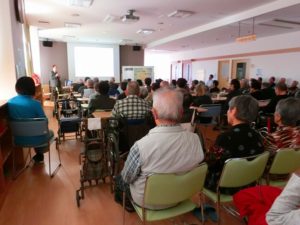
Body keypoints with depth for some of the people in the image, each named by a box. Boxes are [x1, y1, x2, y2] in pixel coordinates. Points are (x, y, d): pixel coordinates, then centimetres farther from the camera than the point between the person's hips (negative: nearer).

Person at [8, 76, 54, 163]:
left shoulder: (10, 102, -7)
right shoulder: (35, 103, -23)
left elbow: (11, 119, 8)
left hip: (18, 139, 5)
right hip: (34, 139, -5)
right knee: (50, 132, 29)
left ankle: (38, 156, 47)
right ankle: (39, 156, 44)